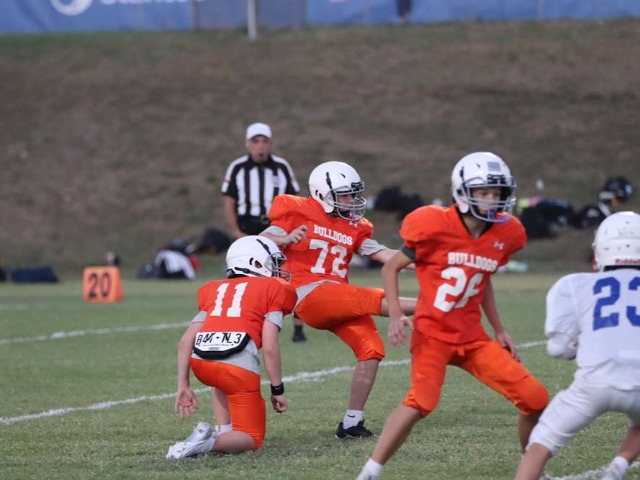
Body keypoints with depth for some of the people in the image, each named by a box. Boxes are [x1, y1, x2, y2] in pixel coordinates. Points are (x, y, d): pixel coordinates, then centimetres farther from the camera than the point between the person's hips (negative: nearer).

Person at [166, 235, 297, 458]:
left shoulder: (217, 289, 27)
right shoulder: (273, 290, 14)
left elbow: (186, 341, 19)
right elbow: (269, 347, 3)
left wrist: (183, 386, 23)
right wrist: (277, 389, 12)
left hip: (200, 363, 5)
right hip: (239, 367, -5)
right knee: (251, 438, 12)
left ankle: (224, 431, 24)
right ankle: (209, 443, -16)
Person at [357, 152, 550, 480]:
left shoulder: (504, 235, 2)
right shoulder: (436, 227, -14)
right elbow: (391, 267, -3)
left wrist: (499, 330, 17)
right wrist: (395, 315, -15)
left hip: (472, 338, 6)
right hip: (433, 332, -6)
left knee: (536, 400, 1)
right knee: (421, 401, -30)